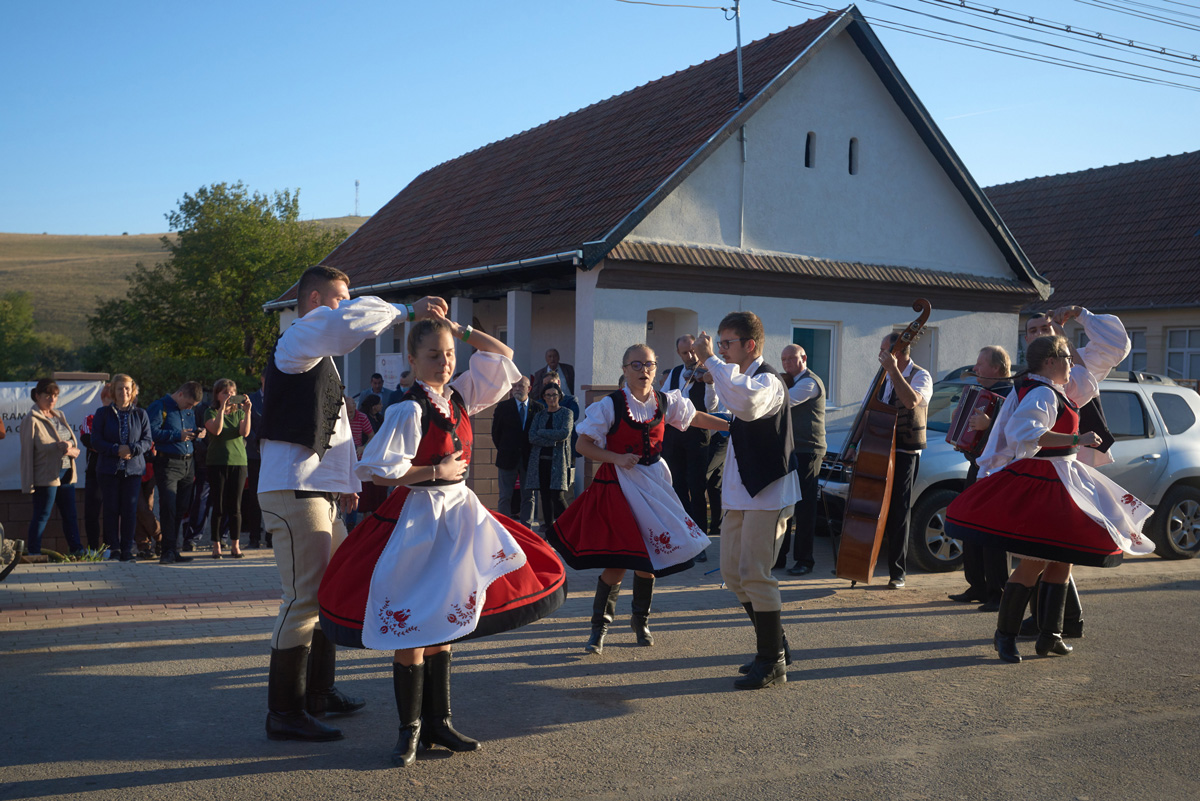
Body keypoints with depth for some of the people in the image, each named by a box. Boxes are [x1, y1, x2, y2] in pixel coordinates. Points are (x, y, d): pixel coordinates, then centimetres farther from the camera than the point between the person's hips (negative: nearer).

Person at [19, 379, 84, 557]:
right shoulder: (31, 420, -5)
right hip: (46, 475, -7)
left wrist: (71, 449, -8)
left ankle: (77, 551, 13)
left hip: (66, 473, 7)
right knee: (41, 516, -1)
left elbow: (75, 446, 16)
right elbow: (27, 452, -9)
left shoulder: (60, 416, 16)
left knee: (70, 515, 9)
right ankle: (33, 553, 6)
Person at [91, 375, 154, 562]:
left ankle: (127, 549, 5)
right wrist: (116, 450, -14)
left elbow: (148, 441, 4)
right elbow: (96, 441, 0)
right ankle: (113, 548, 9)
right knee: (111, 509, 1)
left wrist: (132, 449, -15)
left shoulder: (141, 414, 9)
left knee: (130, 509, -2)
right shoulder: (102, 413, 6)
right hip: (109, 468, 0)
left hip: (133, 469, 0)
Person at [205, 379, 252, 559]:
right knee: (218, 506, -2)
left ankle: (235, 546, 6)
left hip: (239, 462, 2)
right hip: (217, 463, -2)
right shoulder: (211, 413, 5)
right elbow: (216, 430, -14)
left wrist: (247, 411, -16)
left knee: (235, 506, 1)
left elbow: (244, 432, -5)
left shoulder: (239, 413, 13)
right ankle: (216, 546, 4)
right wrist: (222, 408, -19)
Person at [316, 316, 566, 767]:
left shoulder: (459, 396, 5)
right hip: (418, 519, -7)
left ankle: (437, 723, 24)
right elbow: (376, 469, -21)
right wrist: (437, 471, -14)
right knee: (411, 630, 0)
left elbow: (503, 356, 14)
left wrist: (461, 331, 3)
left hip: (458, 513, 7)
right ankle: (411, 730, 13)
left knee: (442, 626, 13)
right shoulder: (409, 410, -14)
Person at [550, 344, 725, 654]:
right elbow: (583, 445, -10)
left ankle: (641, 621, 31)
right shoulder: (610, 405, -12)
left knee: (649, 556, 9)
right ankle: (599, 626, 11)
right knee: (619, 561, -9)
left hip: (654, 483, 5)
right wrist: (617, 458, -22)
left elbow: (696, 417, 18)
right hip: (618, 484, -5)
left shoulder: (664, 401, 2)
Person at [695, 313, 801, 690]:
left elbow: (746, 402, -41)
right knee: (733, 573, 11)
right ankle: (774, 646, 24)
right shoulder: (743, 378, 16)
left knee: (755, 574, -10)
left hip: (767, 492, -10)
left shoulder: (768, 380, -15)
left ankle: (772, 663, 1)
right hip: (740, 493, 10)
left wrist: (711, 361, -34)